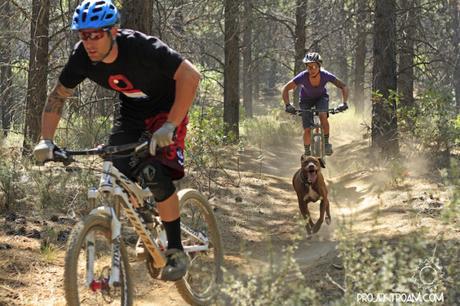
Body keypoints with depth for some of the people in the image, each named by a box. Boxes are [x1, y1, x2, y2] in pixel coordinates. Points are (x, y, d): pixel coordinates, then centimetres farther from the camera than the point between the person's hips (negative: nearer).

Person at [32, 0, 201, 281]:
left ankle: (177, 252, -11)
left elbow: (190, 76, -35)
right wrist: (46, 141, -16)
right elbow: (57, 97, -4)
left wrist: (170, 125, -39)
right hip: (131, 113, 5)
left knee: (156, 176, -25)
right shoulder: (82, 57, -18)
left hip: (167, 111, -5)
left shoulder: (141, 47, -34)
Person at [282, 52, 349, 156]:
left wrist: (344, 103, -36)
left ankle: (326, 143, -10)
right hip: (306, 99, 0)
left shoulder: (325, 75, -31)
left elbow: (344, 87, -23)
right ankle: (307, 153, 12)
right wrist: (288, 105, -39)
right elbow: (286, 89, -26)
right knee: (307, 130, -11)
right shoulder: (303, 76, -33)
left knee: (323, 116, -30)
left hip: (321, 97, 0)